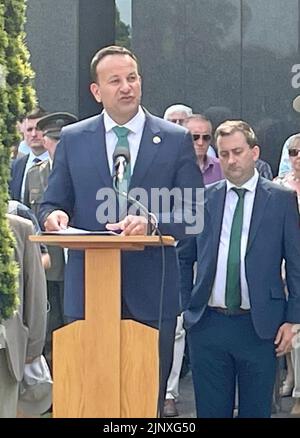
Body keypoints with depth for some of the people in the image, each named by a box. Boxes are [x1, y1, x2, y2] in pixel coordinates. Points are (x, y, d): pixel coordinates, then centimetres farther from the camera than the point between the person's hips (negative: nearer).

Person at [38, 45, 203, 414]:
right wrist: (53, 216, -15)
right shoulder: (72, 139, 7)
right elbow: (51, 204, 10)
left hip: (152, 291, 0)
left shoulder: (176, 140, 4)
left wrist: (152, 220, -20)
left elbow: (194, 213, -1)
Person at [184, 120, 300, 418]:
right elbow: (184, 255, 13)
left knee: (256, 410, 6)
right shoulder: (203, 198, 7)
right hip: (207, 323, 2)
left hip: (259, 326, -2)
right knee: (210, 410, 8)